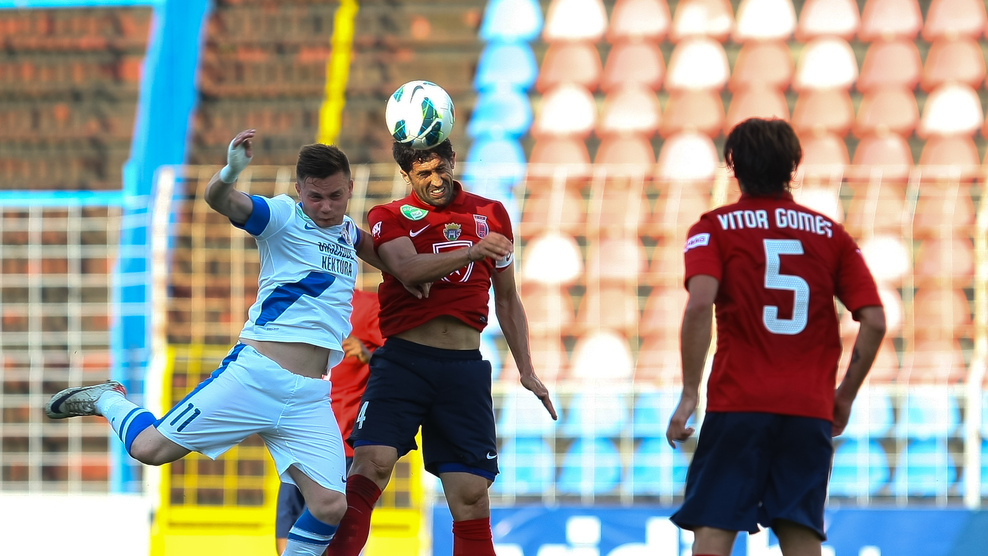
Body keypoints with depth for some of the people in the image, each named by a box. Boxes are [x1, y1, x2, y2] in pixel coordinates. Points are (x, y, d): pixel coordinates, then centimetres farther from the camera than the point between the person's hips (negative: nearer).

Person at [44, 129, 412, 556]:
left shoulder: (347, 232, 17)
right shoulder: (283, 216, -3)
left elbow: (383, 256, 41)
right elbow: (221, 201, -23)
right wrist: (230, 173, -45)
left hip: (310, 398, 5)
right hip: (255, 373, -5)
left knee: (330, 507, -11)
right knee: (151, 449, -6)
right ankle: (108, 400, 26)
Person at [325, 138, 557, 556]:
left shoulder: (490, 215, 15)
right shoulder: (389, 218, 6)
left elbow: (507, 299, 23)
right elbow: (409, 269, -16)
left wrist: (526, 369, 18)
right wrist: (471, 252, -29)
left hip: (465, 368, 2)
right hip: (403, 361, -2)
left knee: (471, 497, -4)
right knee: (370, 467, -20)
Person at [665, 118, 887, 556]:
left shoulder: (715, 228, 3)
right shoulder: (832, 235, 11)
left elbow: (700, 304, -14)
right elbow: (874, 322, 5)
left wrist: (689, 395, -10)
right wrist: (845, 396, 15)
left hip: (737, 405, -2)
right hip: (811, 412, 3)